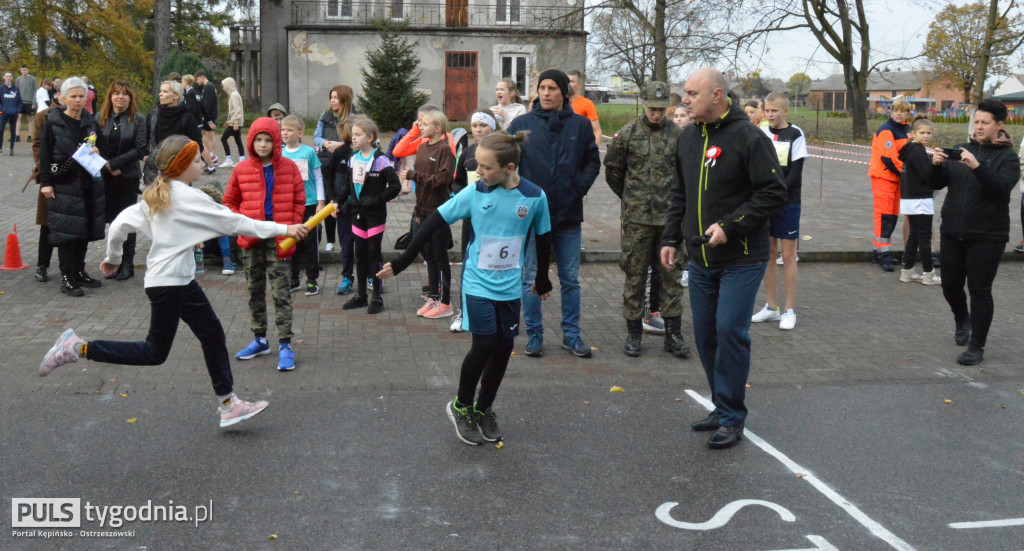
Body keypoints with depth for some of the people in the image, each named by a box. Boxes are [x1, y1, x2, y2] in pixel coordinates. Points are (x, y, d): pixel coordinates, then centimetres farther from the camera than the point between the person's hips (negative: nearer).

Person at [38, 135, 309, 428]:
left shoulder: (155, 196, 9)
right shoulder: (189, 197, -15)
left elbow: (120, 224, 7)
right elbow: (233, 222, -15)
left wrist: (112, 258, 24)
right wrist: (283, 229, -10)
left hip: (182, 281, 9)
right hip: (169, 283, -9)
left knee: (212, 333, 10)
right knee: (155, 353, 0)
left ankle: (228, 404, 14)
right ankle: (79, 348, 2)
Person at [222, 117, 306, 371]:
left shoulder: (288, 167, -1)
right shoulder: (242, 170, 3)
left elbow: (299, 201, 5)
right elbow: (230, 202, 12)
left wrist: (291, 228, -6)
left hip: (279, 239, -3)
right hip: (253, 239, 3)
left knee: (281, 293, -4)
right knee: (255, 290, 13)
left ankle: (285, 345, 0)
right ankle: (259, 339, 26)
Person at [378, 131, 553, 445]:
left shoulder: (534, 197, -8)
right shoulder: (474, 193, -10)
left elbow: (542, 239, 7)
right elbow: (435, 223, -5)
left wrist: (542, 281, 19)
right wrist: (402, 262, -5)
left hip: (510, 286, 2)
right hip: (478, 282, -2)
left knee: (503, 349, 6)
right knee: (484, 344, -10)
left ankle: (483, 410, 28)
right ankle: (461, 407, 13)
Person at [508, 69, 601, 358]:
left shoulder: (580, 125, 4)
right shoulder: (522, 124, 0)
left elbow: (593, 162, 11)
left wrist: (580, 188, -2)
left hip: (568, 215, 1)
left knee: (570, 279, 9)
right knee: (532, 279, 6)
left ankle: (571, 334, 20)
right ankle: (534, 334, 17)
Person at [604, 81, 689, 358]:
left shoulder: (678, 135, 2)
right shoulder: (627, 133, 0)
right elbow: (612, 170, 10)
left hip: (669, 217, 1)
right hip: (636, 218, -1)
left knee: (671, 275, 5)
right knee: (635, 275, 4)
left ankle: (673, 333, 13)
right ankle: (633, 332, 15)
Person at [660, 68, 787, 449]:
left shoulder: (747, 136, -12)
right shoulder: (689, 138, 10)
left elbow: (774, 193, -14)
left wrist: (729, 226, -19)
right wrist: (671, 238, 14)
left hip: (741, 259, -7)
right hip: (700, 259, 7)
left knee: (730, 332, -9)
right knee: (706, 334, 10)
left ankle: (732, 418, 3)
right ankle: (723, 408, 25)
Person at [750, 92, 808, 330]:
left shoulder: (795, 134, -3)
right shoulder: (760, 133, 7)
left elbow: (795, 173, -8)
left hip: (787, 203, -4)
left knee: (788, 255, -1)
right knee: (768, 252, 8)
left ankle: (789, 310, 5)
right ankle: (771, 307, 17)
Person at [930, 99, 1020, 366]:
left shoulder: (1008, 157, -3)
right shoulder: (963, 150, 10)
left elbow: (1002, 187, -21)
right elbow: (939, 183, 7)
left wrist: (977, 167, -35)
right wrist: (937, 165, -14)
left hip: (987, 236, -4)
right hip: (952, 232, 4)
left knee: (979, 289, -3)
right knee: (950, 285, 11)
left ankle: (976, 346, 6)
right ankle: (962, 320, 41)